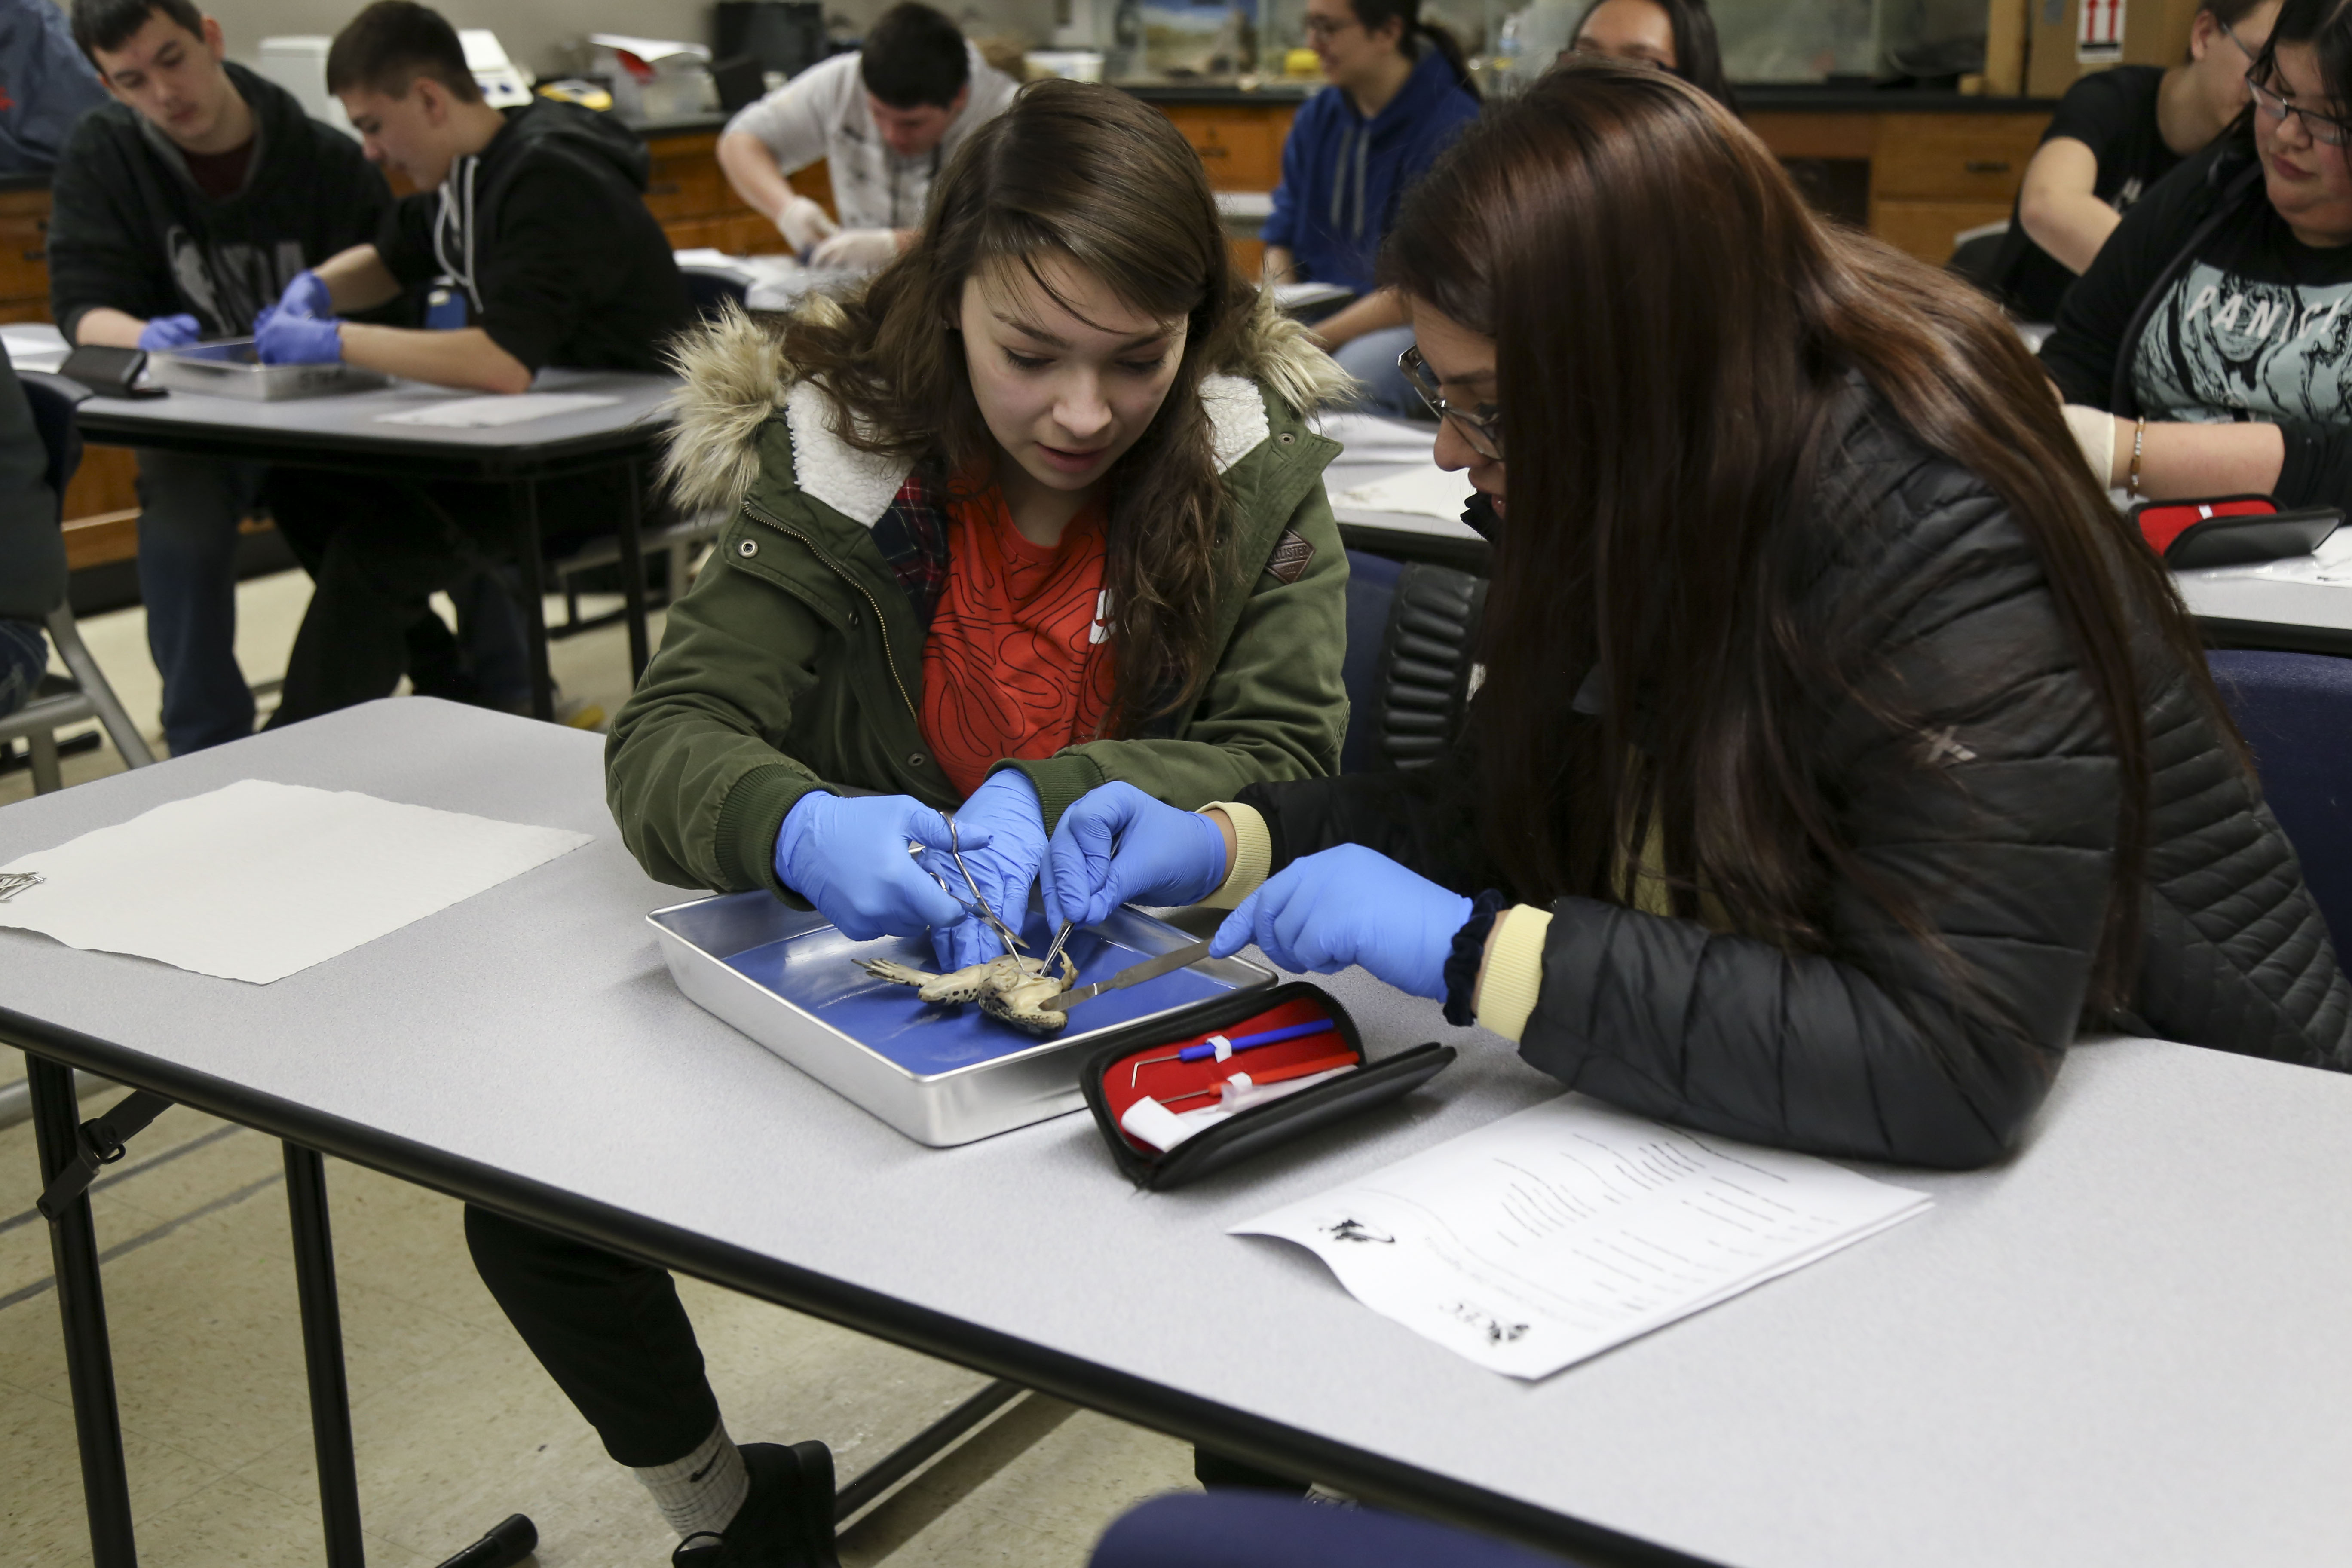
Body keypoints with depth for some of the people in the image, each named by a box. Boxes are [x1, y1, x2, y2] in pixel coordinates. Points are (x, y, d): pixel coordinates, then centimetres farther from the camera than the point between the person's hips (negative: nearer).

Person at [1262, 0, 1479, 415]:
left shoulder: (1453, 128, -12)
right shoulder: (1318, 117, 10)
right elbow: (1282, 236, 15)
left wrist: (1314, 339, -23)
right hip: (1323, 312, 6)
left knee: (1349, 376, -39)